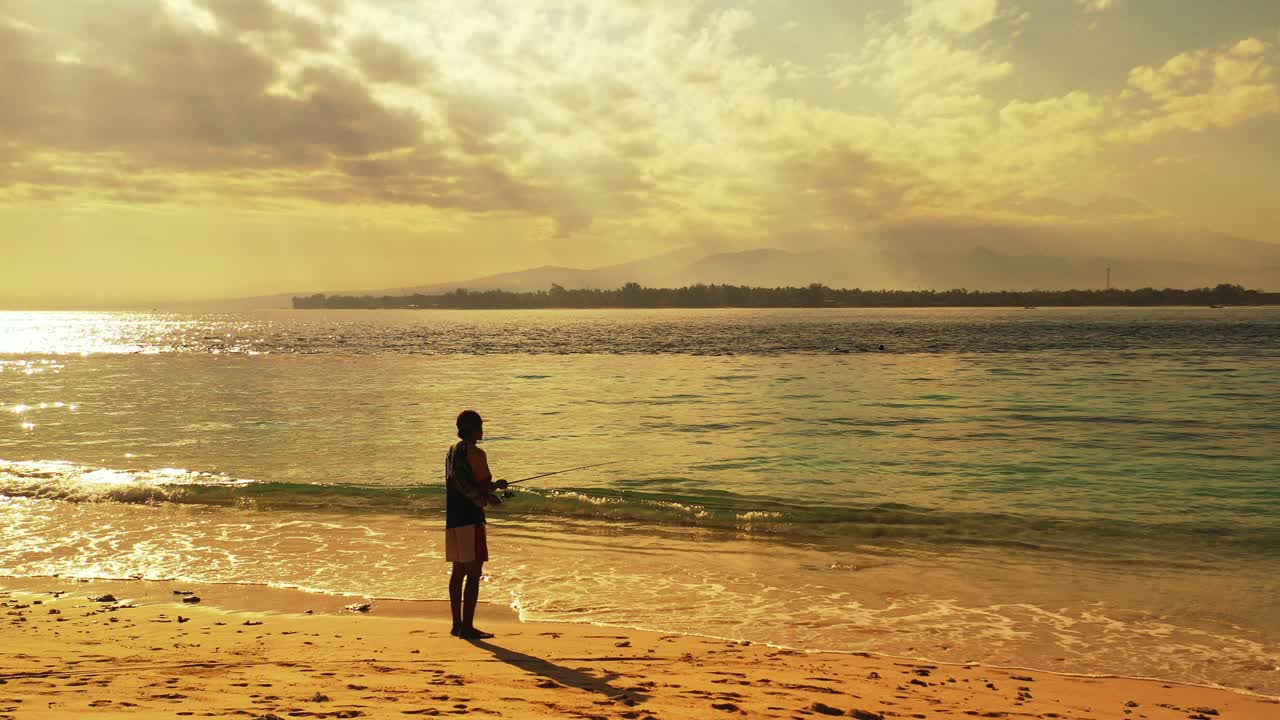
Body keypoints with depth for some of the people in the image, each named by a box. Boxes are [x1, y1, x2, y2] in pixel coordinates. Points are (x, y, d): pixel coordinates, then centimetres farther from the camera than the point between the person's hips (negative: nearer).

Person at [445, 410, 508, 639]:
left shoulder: (453, 451, 15)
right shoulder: (475, 453, -12)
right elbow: (484, 487, -15)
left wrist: (488, 494, 21)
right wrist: (498, 485, 5)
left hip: (452, 518, 9)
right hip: (470, 518, -9)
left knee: (458, 571, 13)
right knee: (474, 572, -6)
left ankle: (457, 624, 18)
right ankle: (467, 626, -6)